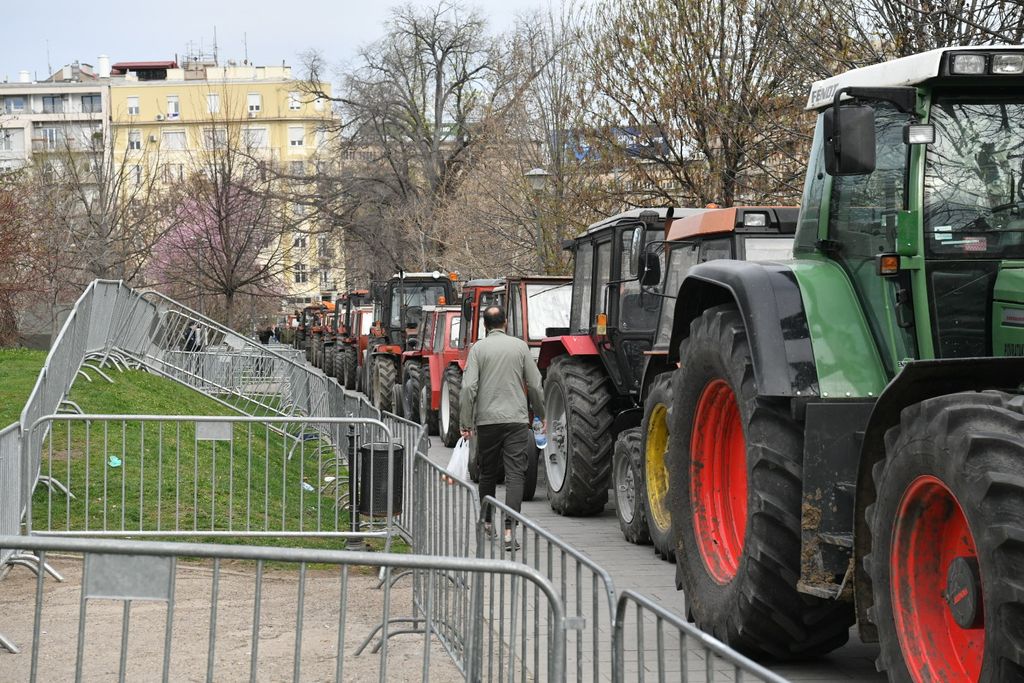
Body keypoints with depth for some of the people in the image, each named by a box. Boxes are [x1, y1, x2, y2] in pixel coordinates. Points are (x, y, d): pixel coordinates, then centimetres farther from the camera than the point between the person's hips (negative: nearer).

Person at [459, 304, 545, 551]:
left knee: (488, 473, 17)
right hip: (517, 419, -1)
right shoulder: (520, 346, 3)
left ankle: (488, 521, 32)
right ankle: (508, 529, -16)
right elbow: (535, 385, 4)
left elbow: (469, 387, -8)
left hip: (487, 420, 1)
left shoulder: (478, 348, 0)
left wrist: (466, 423, -2)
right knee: (515, 474, -5)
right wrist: (540, 415, 18)